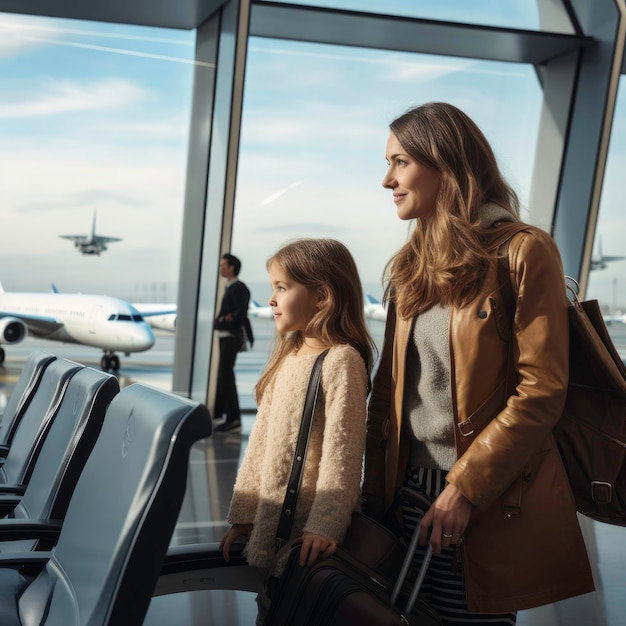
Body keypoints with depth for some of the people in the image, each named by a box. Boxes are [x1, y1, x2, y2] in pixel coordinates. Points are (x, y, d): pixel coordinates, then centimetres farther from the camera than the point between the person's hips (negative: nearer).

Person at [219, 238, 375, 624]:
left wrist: (326, 525, -24)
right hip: (271, 520, 8)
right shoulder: (288, 358, 11)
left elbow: (343, 449, -19)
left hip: (311, 533, -7)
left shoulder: (342, 359, -14)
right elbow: (262, 439, 12)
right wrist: (243, 513, 13)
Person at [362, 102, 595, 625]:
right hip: (410, 487, 6)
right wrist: (377, 486, 3)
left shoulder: (522, 253, -9)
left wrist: (465, 488, -17)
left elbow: (542, 392, -15)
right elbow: (388, 386, 9)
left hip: (491, 502, -6)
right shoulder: (413, 264, 10)